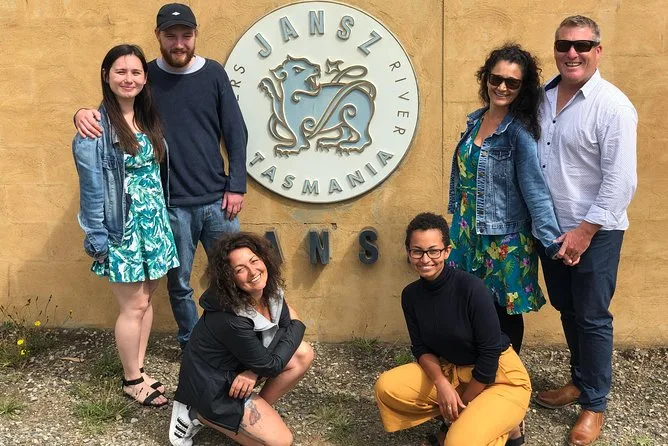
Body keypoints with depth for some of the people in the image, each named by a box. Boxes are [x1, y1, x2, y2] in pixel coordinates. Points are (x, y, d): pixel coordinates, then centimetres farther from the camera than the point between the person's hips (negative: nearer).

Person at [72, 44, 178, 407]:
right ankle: (131, 380, 20)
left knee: (146, 300, 14)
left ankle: (139, 371, 29)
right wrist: (97, 237, -15)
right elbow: (92, 185, -14)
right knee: (133, 306, 2)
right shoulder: (96, 125, -13)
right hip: (122, 226, -6)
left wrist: (163, 222, 11)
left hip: (154, 222, 7)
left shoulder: (149, 119, 8)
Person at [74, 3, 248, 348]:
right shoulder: (147, 77, -1)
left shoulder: (213, 73, 1)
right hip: (172, 204, -1)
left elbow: (236, 133, 3)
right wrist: (84, 113, -20)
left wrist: (236, 186, -2)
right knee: (179, 284, 9)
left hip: (217, 200, 1)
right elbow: (110, 114, 4)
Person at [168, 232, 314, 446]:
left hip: (237, 368, 8)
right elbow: (270, 365, -22)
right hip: (212, 388, -8)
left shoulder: (270, 291, -9)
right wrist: (297, 327, -8)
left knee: (303, 354, -4)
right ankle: (198, 415, 1)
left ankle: (261, 410, 6)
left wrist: (254, 372, -18)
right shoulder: (230, 319, -33)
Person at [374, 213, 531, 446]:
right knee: (386, 388, -13)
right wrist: (441, 383, -20)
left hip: (500, 376, -6)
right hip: (451, 370, 6)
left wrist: (464, 403, -13)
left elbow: (490, 354, -20)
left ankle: (503, 426, 5)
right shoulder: (411, 295, -6)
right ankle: (458, 420, 5)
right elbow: (421, 348, -1)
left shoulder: (472, 288, -25)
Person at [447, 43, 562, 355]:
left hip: (504, 236, -6)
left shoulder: (520, 131, -14)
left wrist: (553, 241, -22)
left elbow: (535, 189, -18)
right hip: (467, 230, 6)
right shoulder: (475, 120, 6)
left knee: (505, 309, 7)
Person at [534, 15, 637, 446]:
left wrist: (585, 230, -18)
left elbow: (620, 181, -18)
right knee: (567, 311, 19)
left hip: (594, 232, -6)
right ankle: (579, 381, 39)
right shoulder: (543, 96, 4)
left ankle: (594, 405, 21)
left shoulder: (612, 106, -15)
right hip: (551, 227, 6)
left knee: (592, 318, 5)